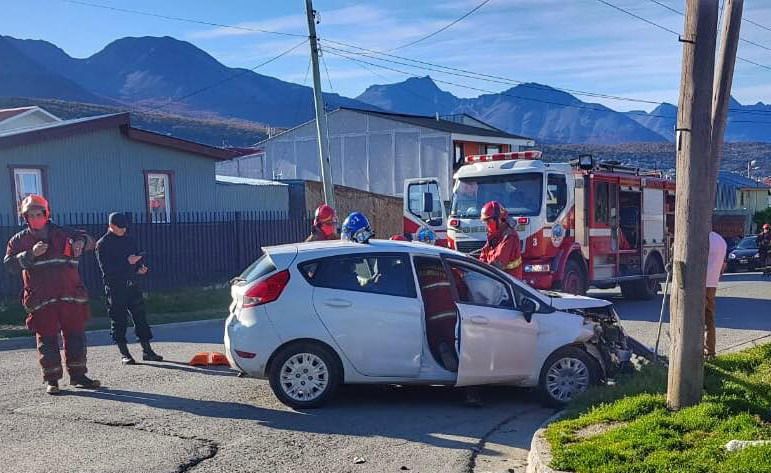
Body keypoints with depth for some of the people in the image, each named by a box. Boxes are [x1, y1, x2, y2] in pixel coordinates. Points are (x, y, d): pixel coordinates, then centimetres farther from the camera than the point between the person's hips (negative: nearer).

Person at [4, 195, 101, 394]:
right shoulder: (19, 240, 6)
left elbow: (88, 240, 0)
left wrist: (80, 242, -23)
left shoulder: (62, 234, 8)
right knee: (47, 338, 1)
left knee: (76, 335, 6)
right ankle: (51, 379, 10)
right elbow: (10, 263, -4)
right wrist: (31, 254, -20)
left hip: (70, 296, 2)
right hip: (41, 299, -2)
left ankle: (78, 375, 17)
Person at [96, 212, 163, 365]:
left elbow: (138, 257, 21)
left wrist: (141, 268, -1)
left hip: (132, 285, 5)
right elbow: (106, 268, -14)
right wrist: (127, 262, -19)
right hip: (115, 288, -5)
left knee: (140, 316, 5)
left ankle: (147, 351, 11)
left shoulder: (129, 240, 13)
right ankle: (124, 354, 8)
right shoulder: (102, 244, -5)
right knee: (118, 320, 0)